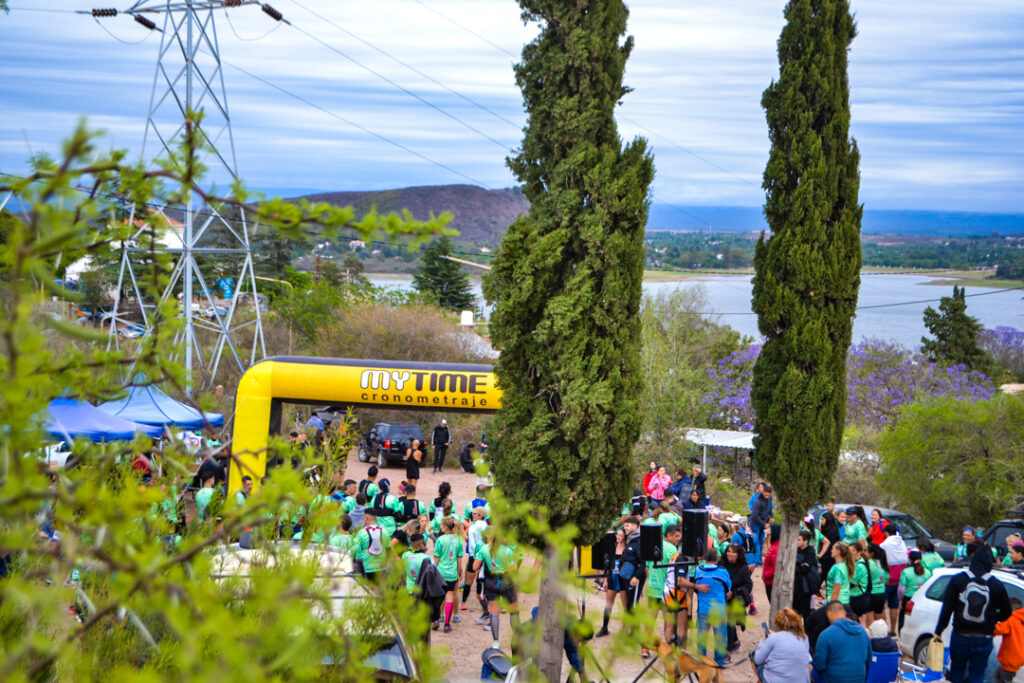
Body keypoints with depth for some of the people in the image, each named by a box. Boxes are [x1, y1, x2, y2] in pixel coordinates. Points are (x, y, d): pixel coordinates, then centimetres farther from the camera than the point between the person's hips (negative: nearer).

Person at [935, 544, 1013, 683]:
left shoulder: (958, 580, -7)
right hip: (984, 640, 0)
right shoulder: (997, 585, -7)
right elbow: (1006, 613, 1)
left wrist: (938, 631, -1)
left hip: (960, 637, 0)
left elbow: (946, 609, -8)